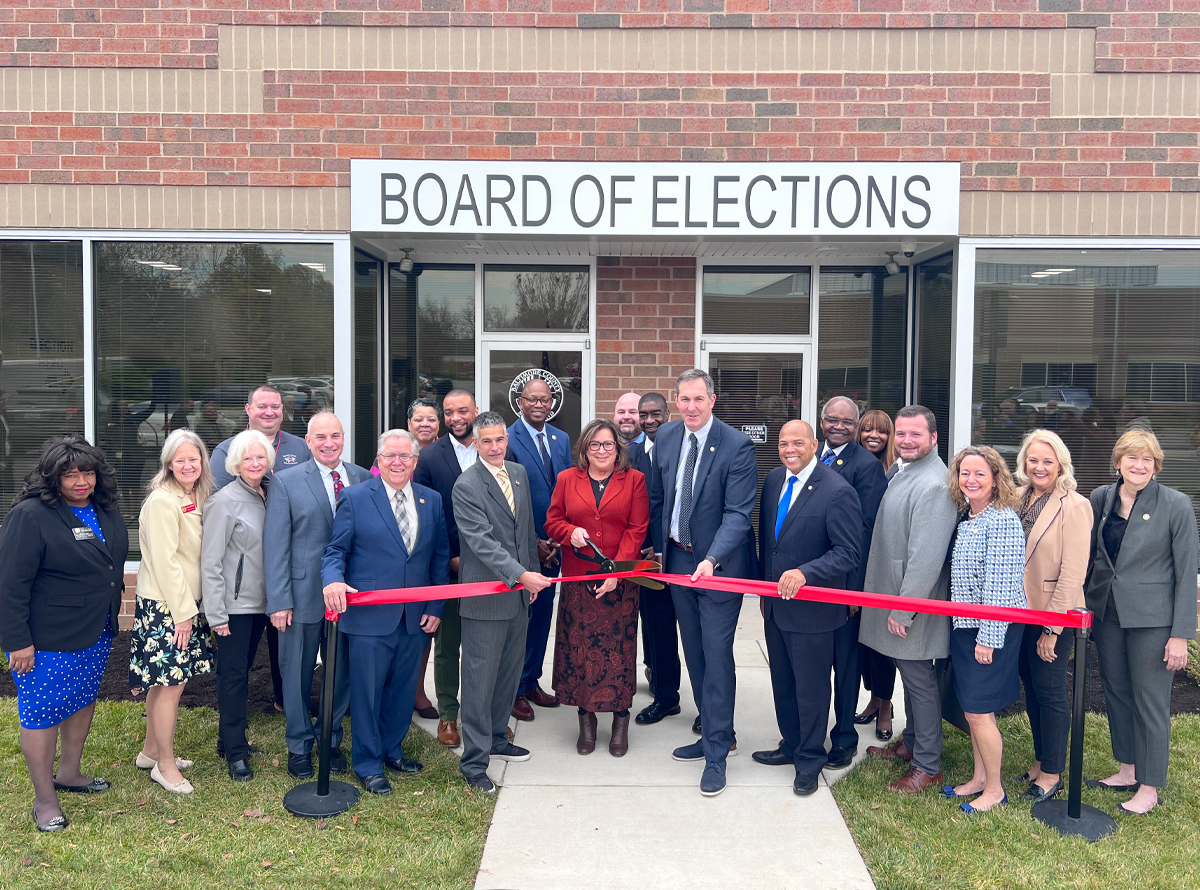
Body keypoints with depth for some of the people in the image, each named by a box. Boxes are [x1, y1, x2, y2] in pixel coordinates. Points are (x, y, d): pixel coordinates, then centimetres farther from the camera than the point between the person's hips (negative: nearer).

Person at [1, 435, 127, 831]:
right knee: (43, 710, 2)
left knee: (84, 699, 18)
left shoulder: (105, 510, 4)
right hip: (46, 639, -7)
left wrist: (111, 612, 19)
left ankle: (69, 773, 37)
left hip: (96, 632, 8)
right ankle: (44, 799, 14)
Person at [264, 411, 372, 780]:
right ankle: (299, 746, 29)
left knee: (342, 670, 13)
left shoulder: (364, 479, 3)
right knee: (297, 673, 11)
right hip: (304, 594, -2)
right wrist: (279, 601, -10)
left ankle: (331, 740, 32)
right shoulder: (286, 482, -3)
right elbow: (275, 545, -6)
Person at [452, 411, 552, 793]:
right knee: (480, 680, -1)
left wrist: (532, 573, 13)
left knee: (509, 673, 19)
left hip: (520, 593, 7)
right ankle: (473, 761, 9)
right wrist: (521, 575, -31)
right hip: (486, 597, -7)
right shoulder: (466, 486, -15)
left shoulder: (519, 473, 9)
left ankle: (497, 739, 36)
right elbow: (482, 541, -22)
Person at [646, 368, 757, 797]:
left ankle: (716, 752, 7)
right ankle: (713, 732, 30)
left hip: (719, 564, -6)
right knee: (694, 652, 15)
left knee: (716, 653, -4)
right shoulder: (666, 437, 3)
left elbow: (738, 513, -20)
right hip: (678, 559, 6)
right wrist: (659, 550, 11)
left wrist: (711, 560, -30)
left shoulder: (737, 446, -16)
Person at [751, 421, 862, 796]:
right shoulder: (774, 479, 3)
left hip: (812, 609, -7)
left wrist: (804, 573, -31)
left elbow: (847, 554, -19)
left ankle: (809, 761, 26)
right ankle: (791, 745, 40)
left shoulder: (838, 491, -19)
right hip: (775, 605, 7)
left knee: (810, 688, 8)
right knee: (782, 683, 21)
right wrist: (765, 586, 14)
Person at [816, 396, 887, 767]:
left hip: (843, 580, -5)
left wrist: (855, 585, -17)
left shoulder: (867, 465, -10)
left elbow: (866, 528, -14)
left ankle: (844, 738, 22)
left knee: (845, 659, 8)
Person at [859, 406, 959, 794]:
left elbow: (927, 556, -24)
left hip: (913, 602, -9)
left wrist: (904, 609, -21)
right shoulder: (899, 469, 9)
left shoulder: (933, 485, -22)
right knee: (910, 675, 21)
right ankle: (910, 743, 37)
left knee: (919, 680, 1)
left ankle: (927, 766, 14)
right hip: (891, 594, 9)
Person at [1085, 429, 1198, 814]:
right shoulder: (1100, 498, 3)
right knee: (1116, 693, 16)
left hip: (1151, 618, -5)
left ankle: (1148, 789, 16)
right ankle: (1127, 770, 32)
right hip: (1107, 612, 5)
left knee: (1150, 702, 3)